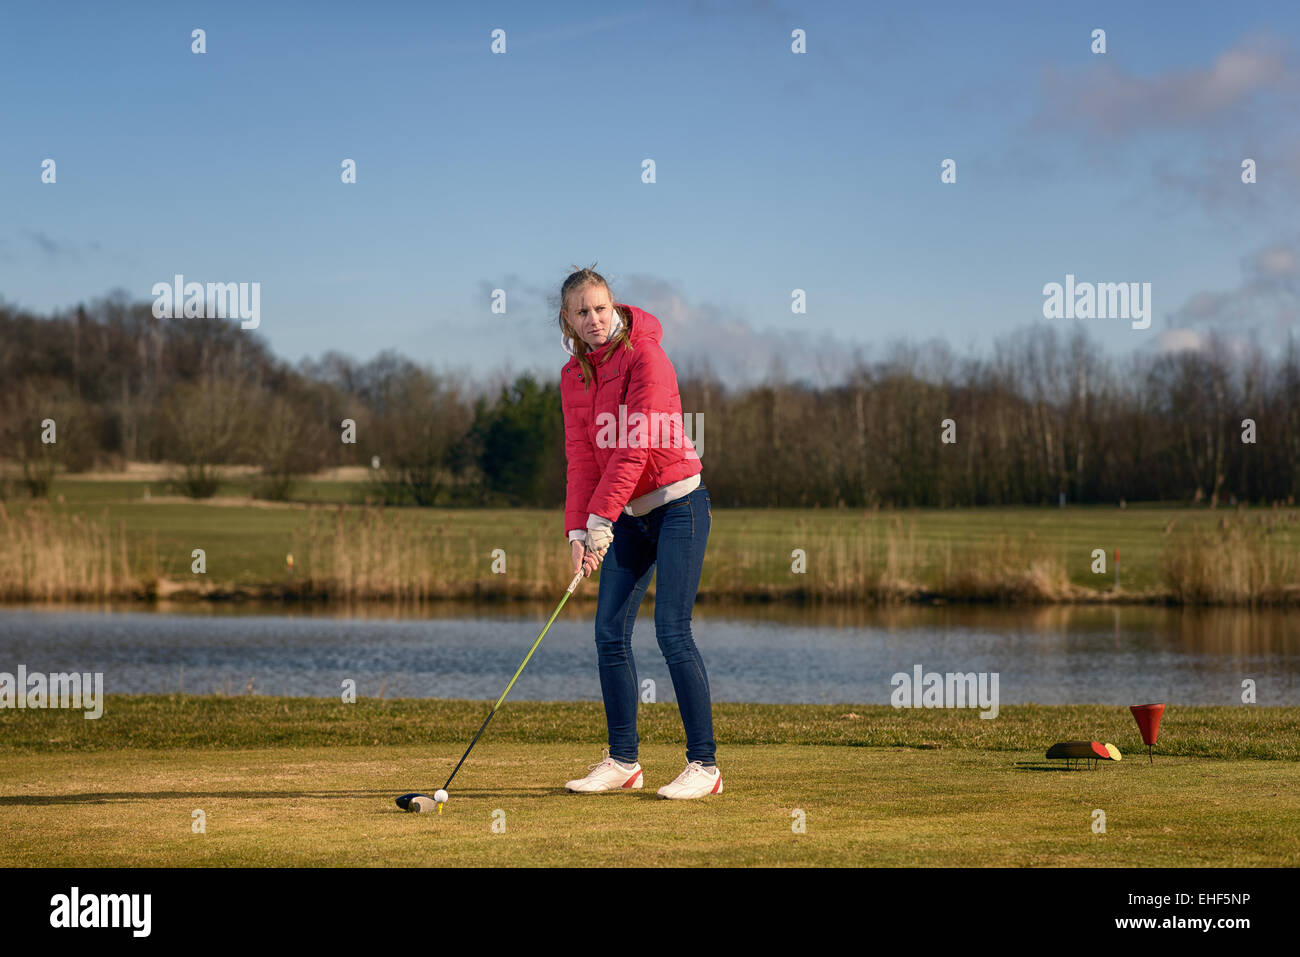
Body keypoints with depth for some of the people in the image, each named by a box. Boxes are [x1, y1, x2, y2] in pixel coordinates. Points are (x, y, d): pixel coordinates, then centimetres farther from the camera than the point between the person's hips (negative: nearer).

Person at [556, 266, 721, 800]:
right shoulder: (574, 375, 7)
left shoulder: (645, 356, -14)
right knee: (610, 631, 2)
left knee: (672, 631, -13)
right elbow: (581, 456, 3)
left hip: (677, 504, -7)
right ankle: (622, 761, 10)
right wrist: (578, 530, -10)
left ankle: (704, 764, -8)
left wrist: (601, 520, -24)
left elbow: (636, 446, -21)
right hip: (628, 515, 7)